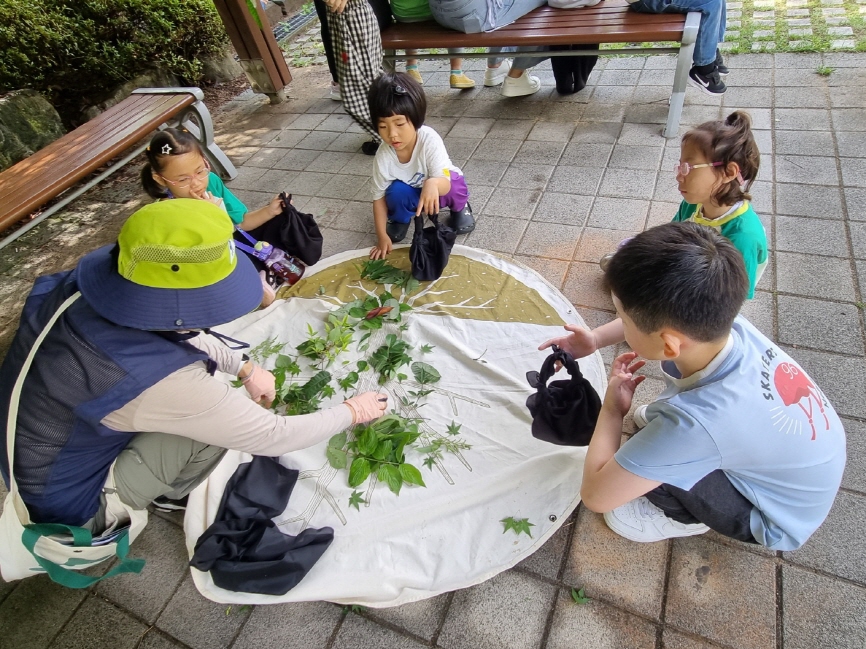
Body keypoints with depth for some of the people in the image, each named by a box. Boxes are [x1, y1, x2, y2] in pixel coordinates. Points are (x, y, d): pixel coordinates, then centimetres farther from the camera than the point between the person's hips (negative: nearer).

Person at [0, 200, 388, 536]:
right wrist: (353, 411, -13)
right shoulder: (157, 382, -42)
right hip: (74, 501, -6)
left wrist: (245, 367, 0)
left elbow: (181, 336, 2)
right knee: (218, 424, -20)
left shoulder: (80, 285, -21)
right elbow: (273, 438, -28)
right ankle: (168, 497, 12)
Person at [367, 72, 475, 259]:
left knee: (455, 183, -32)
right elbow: (379, 197, -16)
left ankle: (459, 207, 5)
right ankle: (400, 218, 5)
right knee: (397, 191, -31)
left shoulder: (429, 140, -34)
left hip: (439, 188, -1)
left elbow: (445, 183, -40)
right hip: (410, 195, 1)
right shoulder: (384, 155, -26)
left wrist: (433, 184, -65)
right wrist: (382, 237, -20)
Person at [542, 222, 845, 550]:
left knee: (622, 515, -18)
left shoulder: (697, 422, -45)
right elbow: (659, 318, -2)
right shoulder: (729, 325, -28)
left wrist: (613, 406, -20)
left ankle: (695, 516, 10)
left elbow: (595, 494, -32)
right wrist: (591, 342, -4)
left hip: (782, 517, -5)